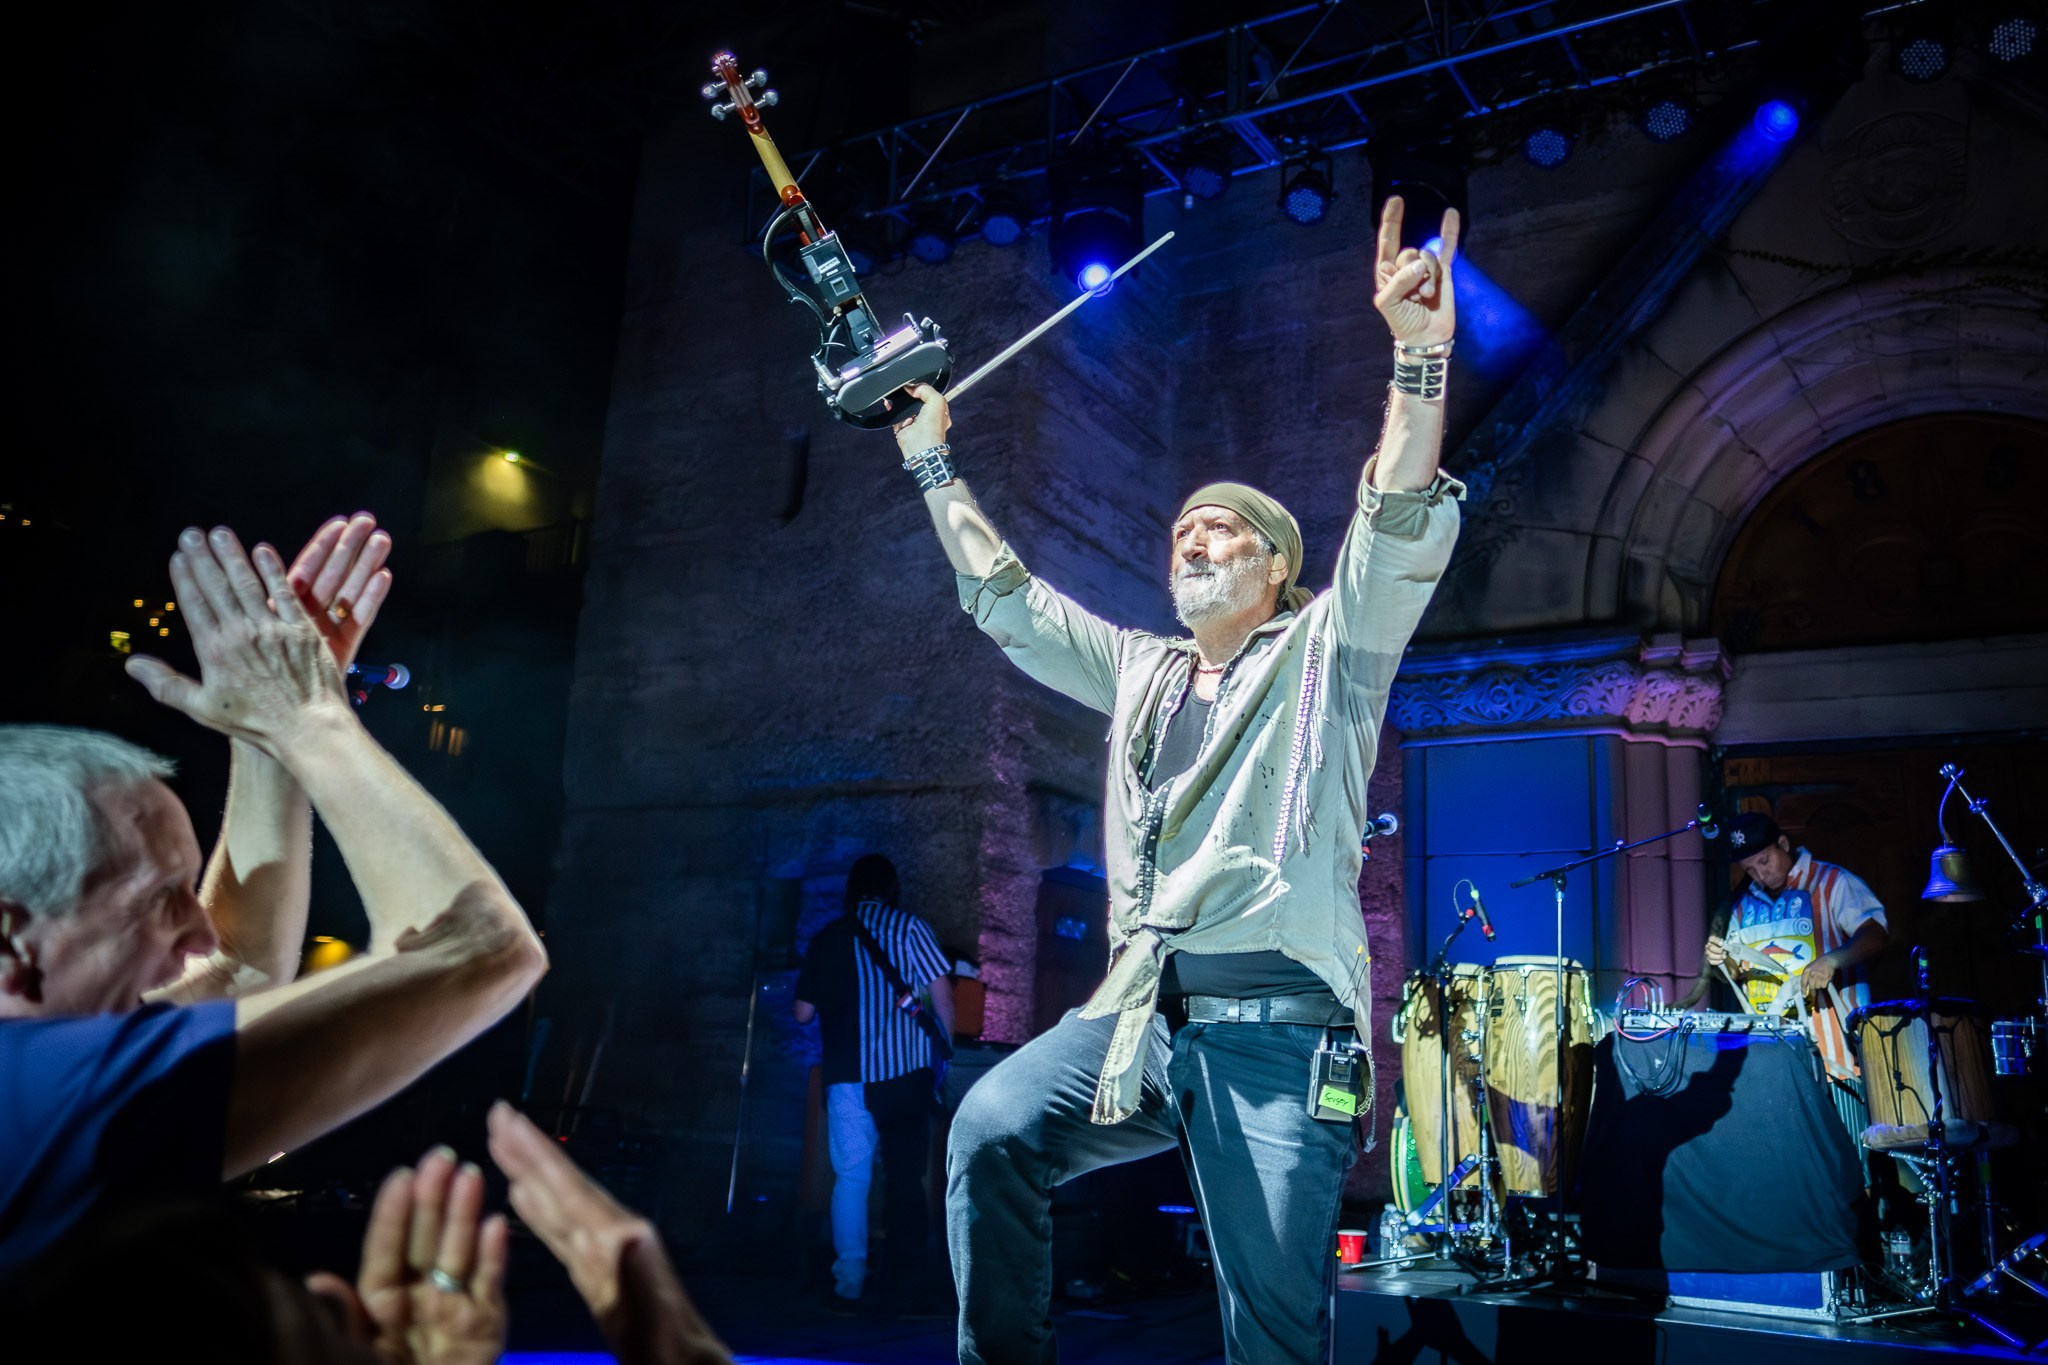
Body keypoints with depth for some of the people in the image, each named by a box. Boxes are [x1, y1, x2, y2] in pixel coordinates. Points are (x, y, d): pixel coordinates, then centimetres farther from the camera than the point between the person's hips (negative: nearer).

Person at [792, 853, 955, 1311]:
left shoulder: (827, 938, 6)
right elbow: (941, 994, -6)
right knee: (906, 1175, 9)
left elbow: (803, 1013, 6)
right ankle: (902, 1283, 12)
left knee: (851, 1175, 7)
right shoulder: (910, 928, 1)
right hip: (907, 1070, -1)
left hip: (848, 1073, 1)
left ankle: (849, 1284, 4)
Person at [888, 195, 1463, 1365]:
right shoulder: (1140, 671, 22)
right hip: (1138, 1013, 4)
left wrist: (1421, 361, -21)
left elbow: (1403, 539, -8)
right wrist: (932, 463, 28)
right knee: (992, 1130, -23)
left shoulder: (1321, 655, 8)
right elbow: (1006, 599, 27)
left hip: (1273, 1027, -4)